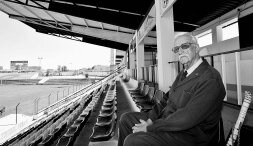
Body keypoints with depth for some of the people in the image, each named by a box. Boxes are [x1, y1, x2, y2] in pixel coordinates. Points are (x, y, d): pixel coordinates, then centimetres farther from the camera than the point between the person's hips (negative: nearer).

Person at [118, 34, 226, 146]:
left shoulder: (210, 79, -19)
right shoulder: (183, 74, 11)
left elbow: (187, 118, -26)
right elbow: (168, 100, 7)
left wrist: (150, 127, -19)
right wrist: (150, 119, -6)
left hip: (189, 136, -8)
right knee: (126, 118, 6)